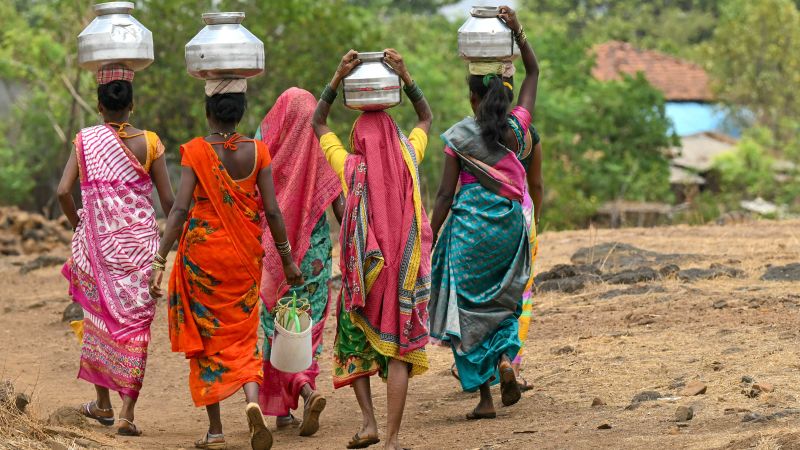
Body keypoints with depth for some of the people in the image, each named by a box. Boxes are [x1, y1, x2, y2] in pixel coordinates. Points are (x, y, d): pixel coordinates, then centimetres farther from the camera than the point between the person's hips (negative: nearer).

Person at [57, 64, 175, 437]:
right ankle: (127, 412, -5)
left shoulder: (85, 140, 0)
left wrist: (77, 224, 10)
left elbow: (63, 191, -8)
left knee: (98, 317, 17)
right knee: (134, 322, 2)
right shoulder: (148, 142, -3)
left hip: (96, 240, 1)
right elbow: (167, 199, -4)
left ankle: (103, 403, 24)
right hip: (139, 241, -1)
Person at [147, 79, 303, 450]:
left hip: (202, 253, -2)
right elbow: (272, 211, -4)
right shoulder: (256, 152, -3)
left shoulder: (196, 151, -9)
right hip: (244, 258, 2)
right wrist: (287, 258, 7)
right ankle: (253, 400, -17)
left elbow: (180, 210, -16)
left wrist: (159, 261, -17)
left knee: (206, 336, 12)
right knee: (242, 336, 12)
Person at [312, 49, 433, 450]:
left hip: (363, 270, -1)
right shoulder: (407, 161, -2)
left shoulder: (350, 166, -4)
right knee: (398, 350, 2)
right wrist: (404, 76, 7)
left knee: (354, 346, 16)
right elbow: (426, 118, 16)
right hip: (405, 271, 1)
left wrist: (339, 78, 1)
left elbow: (318, 122, 9)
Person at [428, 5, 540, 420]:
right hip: (511, 226, 3)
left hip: (469, 226, -3)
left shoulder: (458, 137, -6)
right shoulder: (518, 128, 1)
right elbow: (533, 73, 14)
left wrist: (429, 241, -1)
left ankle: (484, 397, 0)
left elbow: (445, 195, -6)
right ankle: (506, 358, -5)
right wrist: (517, 31, 8)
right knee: (503, 302, 22)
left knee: (469, 308, 5)